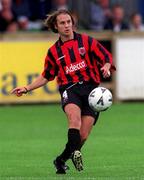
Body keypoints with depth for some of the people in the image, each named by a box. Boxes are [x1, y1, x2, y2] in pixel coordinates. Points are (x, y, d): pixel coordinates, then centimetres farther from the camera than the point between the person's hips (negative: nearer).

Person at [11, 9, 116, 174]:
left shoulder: (86, 41, 8)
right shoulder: (54, 51, 14)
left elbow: (107, 58, 8)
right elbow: (46, 76, 23)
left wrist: (106, 68, -14)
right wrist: (26, 88, 15)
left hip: (91, 88, 0)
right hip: (70, 88, 0)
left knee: (83, 136, -8)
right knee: (74, 115, -36)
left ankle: (61, 160, 12)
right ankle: (75, 153, -43)